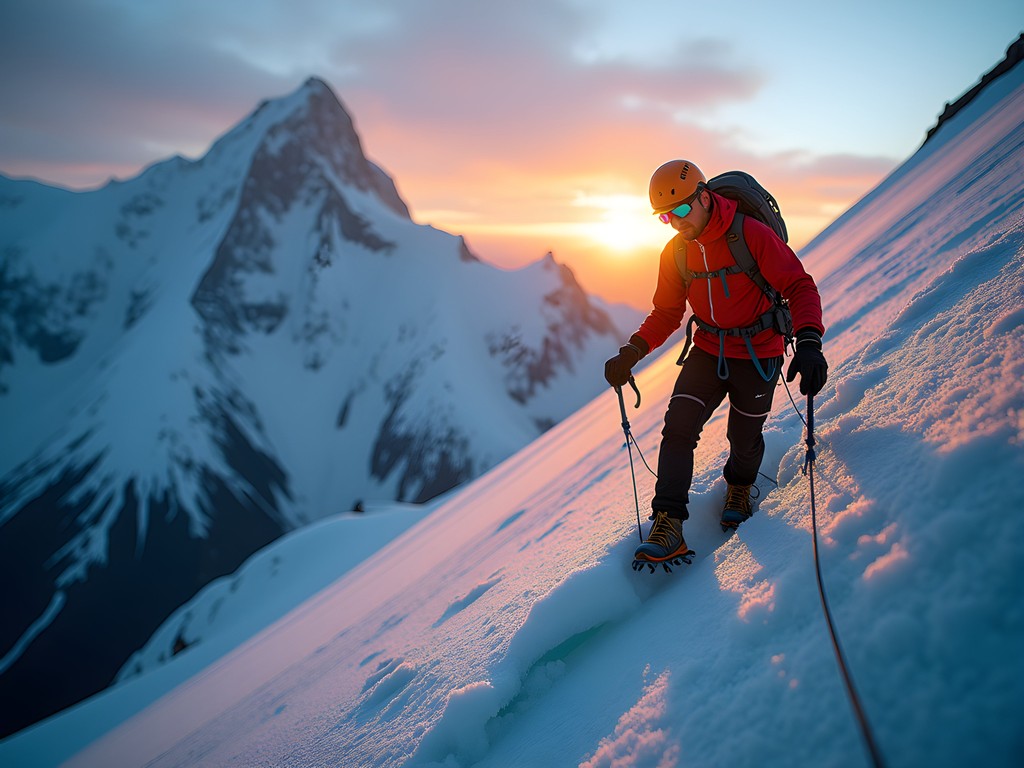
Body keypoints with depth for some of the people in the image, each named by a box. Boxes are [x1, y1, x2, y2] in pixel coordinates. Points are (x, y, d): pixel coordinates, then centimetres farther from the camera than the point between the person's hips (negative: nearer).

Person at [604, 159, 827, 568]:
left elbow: (799, 286, -20)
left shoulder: (752, 235, -19)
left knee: (744, 438, 8)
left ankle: (740, 487, 42)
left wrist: (808, 341, -38)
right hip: (708, 352, 4)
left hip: (757, 354, -3)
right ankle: (668, 524, -9)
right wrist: (633, 351, -11)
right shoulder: (675, 252, -2)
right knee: (678, 425, -12)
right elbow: (666, 313, 6)